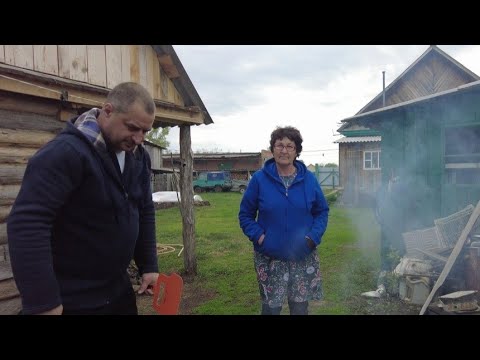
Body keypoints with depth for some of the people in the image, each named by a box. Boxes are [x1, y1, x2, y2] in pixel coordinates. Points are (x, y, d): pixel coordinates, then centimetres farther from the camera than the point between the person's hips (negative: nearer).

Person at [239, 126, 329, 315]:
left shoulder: (309, 179, 0)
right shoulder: (259, 179, -5)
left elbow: (322, 211, 7)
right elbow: (245, 214, 1)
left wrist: (313, 237, -8)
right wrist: (258, 236, -14)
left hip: (304, 257, 2)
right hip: (270, 258, -1)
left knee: (300, 307, 13)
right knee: (271, 307, 8)